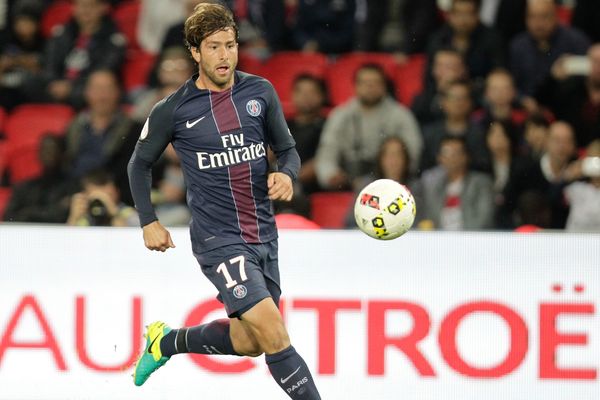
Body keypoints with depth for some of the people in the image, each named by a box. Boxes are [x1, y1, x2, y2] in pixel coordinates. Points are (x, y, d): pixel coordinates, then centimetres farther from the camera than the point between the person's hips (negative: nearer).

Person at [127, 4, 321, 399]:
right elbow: (140, 163, 10)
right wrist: (149, 221, 3)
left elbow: (288, 150, 12)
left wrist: (286, 174, -11)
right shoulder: (172, 111, -6)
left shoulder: (260, 92, 2)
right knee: (273, 333, -18)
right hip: (218, 239, -5)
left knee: (248, 342, 16)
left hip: (264, 232, 5)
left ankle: (167, 342, 40)